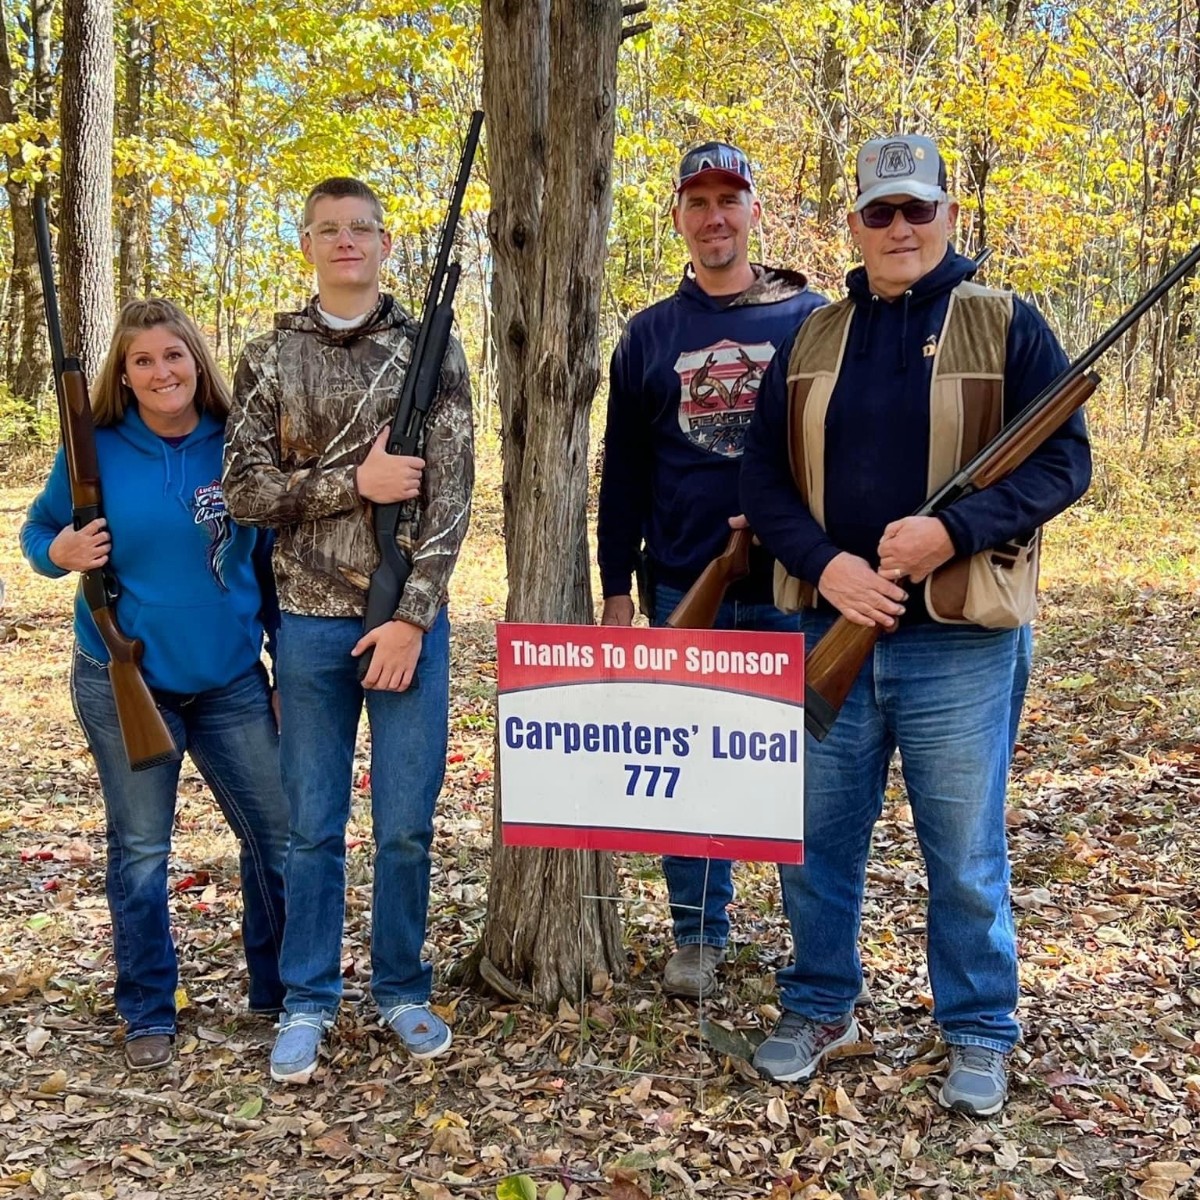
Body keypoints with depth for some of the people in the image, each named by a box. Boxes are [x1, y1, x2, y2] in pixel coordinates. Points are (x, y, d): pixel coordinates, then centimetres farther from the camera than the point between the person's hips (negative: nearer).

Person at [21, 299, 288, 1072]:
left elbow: (270, 562, 5)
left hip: (231, 681, 2)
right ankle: (148, 1013, 25)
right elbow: (37, 530, 7)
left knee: (279, 833, 5)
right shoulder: (95, 452, -5)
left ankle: (281, 991, 25)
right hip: (122, 682, -1)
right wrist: (59, 552, -17)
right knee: (140, 849, 8)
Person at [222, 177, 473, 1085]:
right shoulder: (270, 358, 6)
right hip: (310, 620, 1)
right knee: (314, 827, 8)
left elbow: (451, 496, -4)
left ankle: (402, 990, 24)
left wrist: (412, 614, -11)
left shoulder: (431, 350, 2)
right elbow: (245, 489, -1)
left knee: (408, 825, 6)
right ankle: (309, 1002, 22)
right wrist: (356, 481, -14)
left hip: (409, 617, 0)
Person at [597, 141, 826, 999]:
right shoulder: (649, 335, 9)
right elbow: (624, 472, 10)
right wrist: (618, 588, 6)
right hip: (683, 591, 2)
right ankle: (698, 935, 22)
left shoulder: (810, 319, 4)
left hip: (792, 587, -1)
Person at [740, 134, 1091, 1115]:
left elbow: (1064, 462, -4)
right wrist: (823, 562, -11)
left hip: (961, 643, -3)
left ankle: (979, 1035, 26)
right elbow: (763, 473, 7)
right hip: (830, 632, 3)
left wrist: (954, 530, -19)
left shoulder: (1006, 326, 1)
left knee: (967, 855, 7)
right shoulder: (810, 340, 10)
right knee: (819, 841, 13)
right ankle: (820, 1009, 32)